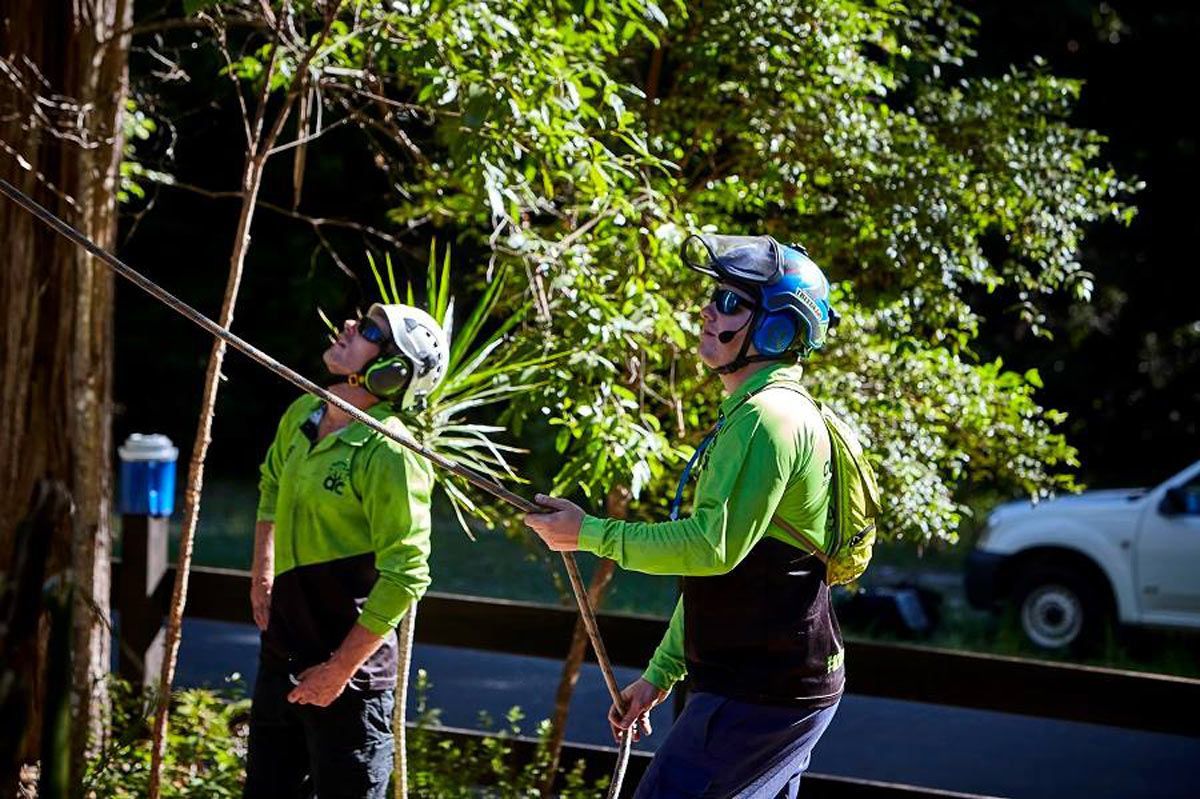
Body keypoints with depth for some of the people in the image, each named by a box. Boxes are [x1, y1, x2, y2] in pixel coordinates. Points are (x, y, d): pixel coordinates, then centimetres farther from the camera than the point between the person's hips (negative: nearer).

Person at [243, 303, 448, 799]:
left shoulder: (389, 451, -21)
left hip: (349, 671, -8)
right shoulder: (301, 416, 4)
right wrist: (262, 576, 18)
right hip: (280, 658, 8)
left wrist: (339, 669, -19)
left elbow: (406, 577, -22)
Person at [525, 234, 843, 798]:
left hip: (761, 696, -11)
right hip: (782, 688, 11)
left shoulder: (770, 417, -17)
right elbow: (711, 569, 23)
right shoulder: (749, 414, 19)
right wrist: (660, 674, 22)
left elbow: (713, 547, -24)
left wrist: (589, 533, -14)